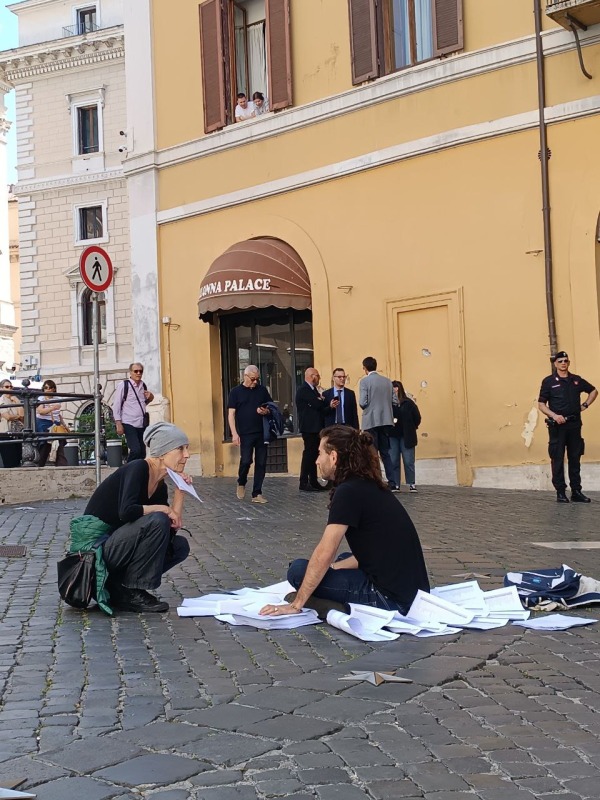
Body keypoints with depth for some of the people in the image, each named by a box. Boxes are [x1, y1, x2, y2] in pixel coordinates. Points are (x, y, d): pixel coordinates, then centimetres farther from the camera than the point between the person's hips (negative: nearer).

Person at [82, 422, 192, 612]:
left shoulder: (160, 486, 10)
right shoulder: (137, 468, -14)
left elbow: (171, 531, 5)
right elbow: (127, 511, -31)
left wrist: (180, 492, 0)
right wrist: (162, 509, -16)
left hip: (116, 546, 9)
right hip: (96, 545, -9)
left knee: (180, 546, 4)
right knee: (157, 521, -25)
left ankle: (118, 585, 5)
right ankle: (130, 592, -14)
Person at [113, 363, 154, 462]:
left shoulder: (143, 386, 12)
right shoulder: (124, 385, -4)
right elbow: (116, 406, -5)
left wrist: (150, 398, 5)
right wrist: (118, 424, -11)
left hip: (142, 424, 6)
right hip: (129, 424, -6)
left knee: (142, 452, 5)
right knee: (136, 450, -19)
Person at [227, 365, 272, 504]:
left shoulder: (262, 390, 9)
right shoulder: (236, 392, 1)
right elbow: (231, 414, -2)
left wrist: (266, 411, -8)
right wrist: (234, 434, -11)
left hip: (262, 433, 3)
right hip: (245, 434, -3)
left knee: (261, 463, 2)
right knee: (246, 460, -12)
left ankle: (257, 494, 10)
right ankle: (241, 483, 17)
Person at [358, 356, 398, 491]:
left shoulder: (365, 381, -9)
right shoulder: (387, 381, 7)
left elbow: (363, 403, -13)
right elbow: (393, 400, 9)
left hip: (371, 421, -5)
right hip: (386, 420, 5)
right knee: (385, 452, 12)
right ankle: (392, 483, 7)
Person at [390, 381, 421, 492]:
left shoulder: (408, 403, 0)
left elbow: (417, 418, 3)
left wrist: (410, 429, 4)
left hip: (406, 437, -1)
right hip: (392, 437, 1)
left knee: (408, 462, 0)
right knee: (393, 461, 2)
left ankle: (412, 484, 7)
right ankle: (395, 485, 7)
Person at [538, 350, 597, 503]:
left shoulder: (577, 380, 10)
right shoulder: (548, 381, 0)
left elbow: (593, 391, 24)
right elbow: (541, 404, -2)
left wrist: (585, 405, 9)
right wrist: (554, 415, -16)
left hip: (574, 425, 3)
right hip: (557, 426, -3)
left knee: (575, 459, 7)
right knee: (557, 459, -2)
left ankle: (576, 492, 12)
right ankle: (560, 493, 2)